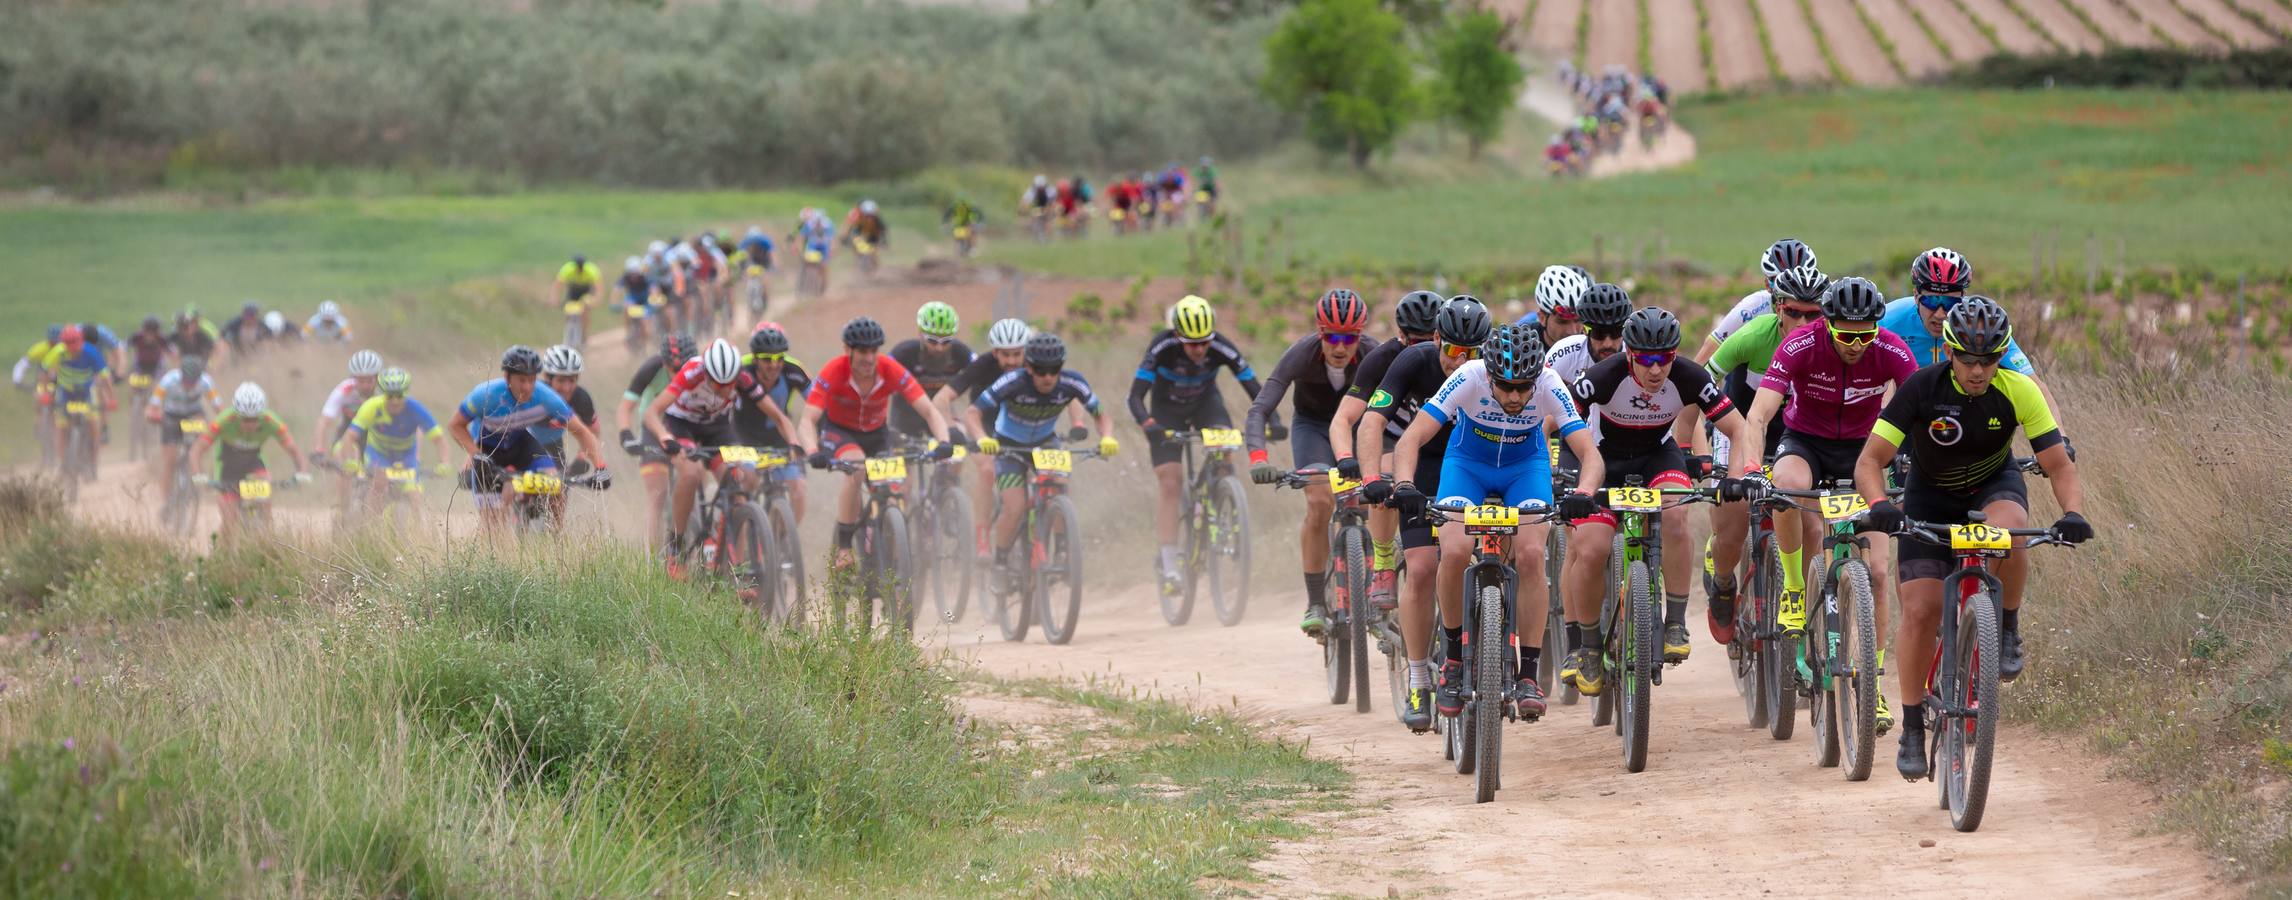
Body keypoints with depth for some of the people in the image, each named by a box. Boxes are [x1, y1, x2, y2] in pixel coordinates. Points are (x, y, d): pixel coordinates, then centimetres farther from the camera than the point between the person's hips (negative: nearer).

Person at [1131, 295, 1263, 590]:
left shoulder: (1222, 349, -29)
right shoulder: (1162, 347, -33)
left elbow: (1255, 389, -27)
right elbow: (1135, 397, -34)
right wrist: (1150, 427, -52)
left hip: (1206, 403, 2)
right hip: (1167, 410, -1)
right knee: (1170, 484, -12)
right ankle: (1168, 565, -7)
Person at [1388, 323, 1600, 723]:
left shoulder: (1549, 387, -29)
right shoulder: (1468, 379, -31)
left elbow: (1590, 454, -33)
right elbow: (1410, 439, -33)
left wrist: (1583, 493, -54)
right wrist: (1405, 485, -52)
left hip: (1526, 465, 0)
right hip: (1467, 462, 0)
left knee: (1531, 555, -24)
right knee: (1455, 552, -25)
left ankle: (1528, 675, -13)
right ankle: (1455, 657, -2)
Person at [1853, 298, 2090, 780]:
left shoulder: (2018, 391, -23)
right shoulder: (1921, 389, -26)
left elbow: (2059, 465, -22)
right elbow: (1870, 459, -28)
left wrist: (2072, 512, -42)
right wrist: (1880, 504, -49)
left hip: (1995, 486, 0)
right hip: (1930, 496, 0)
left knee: (2008, 536, -37)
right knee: (1920, 611, -14)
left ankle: (2008, 632, -10)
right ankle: (1912, 728, 2)